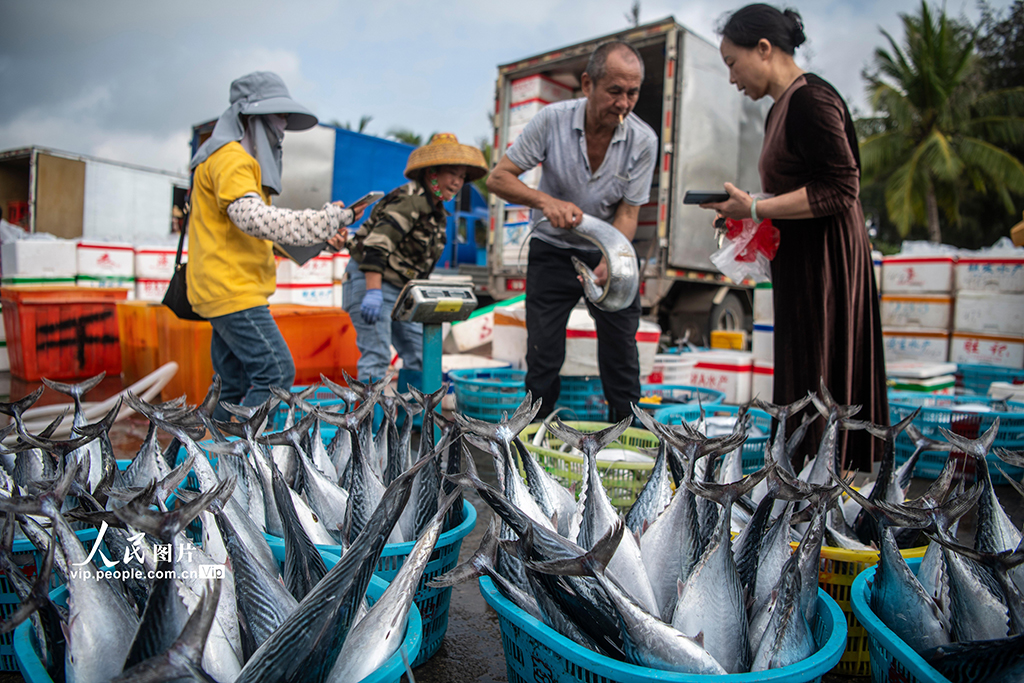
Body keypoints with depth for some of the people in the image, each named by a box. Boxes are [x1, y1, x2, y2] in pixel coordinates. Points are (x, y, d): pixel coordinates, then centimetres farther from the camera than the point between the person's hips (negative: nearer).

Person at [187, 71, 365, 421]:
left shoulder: (243, 158, 23)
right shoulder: (230, 158, -11)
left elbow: (261, 227, 20)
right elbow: (255, 218, -27)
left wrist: (321, 232, 6)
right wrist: (328, 219, -27)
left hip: (232, 290, 10)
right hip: (232, 290, -10)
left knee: (236, 386, 11)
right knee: (276, 372, -14)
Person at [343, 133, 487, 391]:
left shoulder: (436, 211, 12)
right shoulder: (410, 200, -18)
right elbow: (377, 243, -28)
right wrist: (373, 291, -35)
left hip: (400, 289, 10)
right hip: (370, 281, -9)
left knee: (419, 355, 9)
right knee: (376, 356, -12)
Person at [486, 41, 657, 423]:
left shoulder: (643, 141, -12)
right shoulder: (552, 119, -15)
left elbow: (627, 213, -11)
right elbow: (498, 178, -13)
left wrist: (610, 261, -30)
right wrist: (546, 201, -31)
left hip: (608, 252, 1)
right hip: (552, 250, -1)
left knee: (621, 354, 1)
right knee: (543, 354, -1)